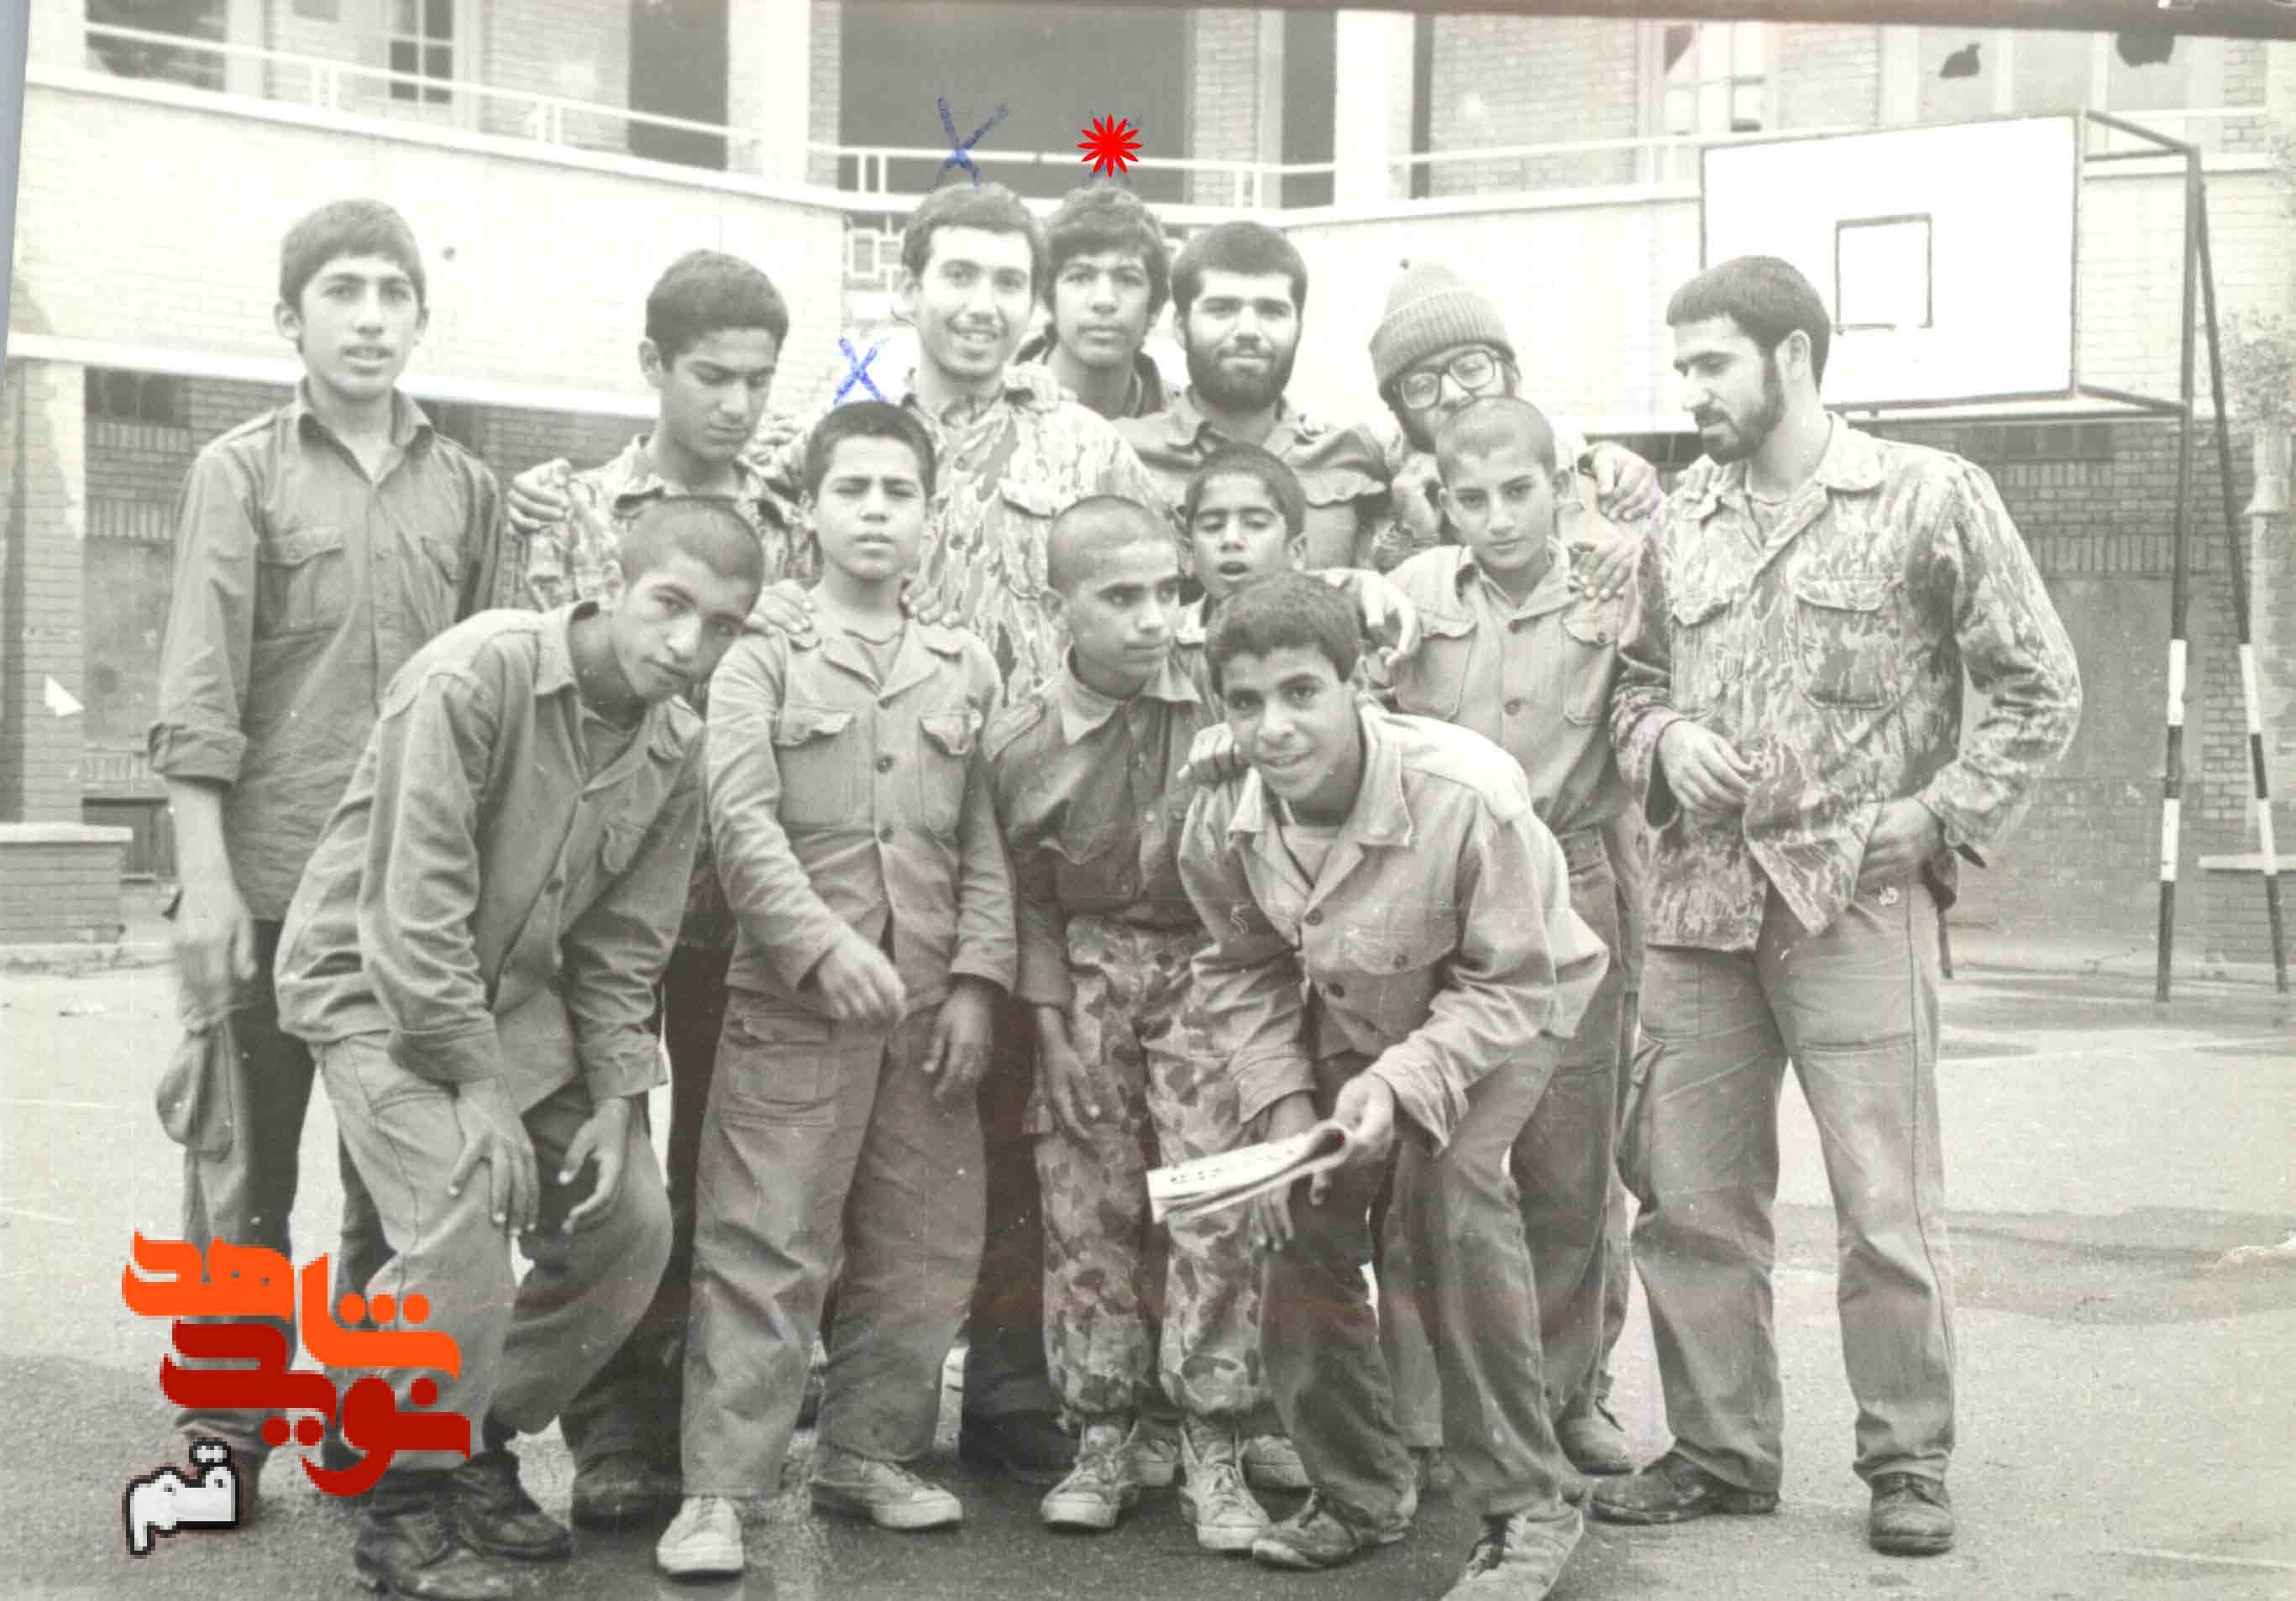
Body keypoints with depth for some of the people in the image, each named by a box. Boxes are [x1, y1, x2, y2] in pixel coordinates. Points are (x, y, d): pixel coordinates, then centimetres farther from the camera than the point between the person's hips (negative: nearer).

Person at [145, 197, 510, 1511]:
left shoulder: (465, 486, 11)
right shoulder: (243, 471, 2)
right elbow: (199, 696, -5)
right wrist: (206, 880, -13)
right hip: (271, 875, -3)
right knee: (247, 1165, 4)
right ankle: (225, 1429, 15)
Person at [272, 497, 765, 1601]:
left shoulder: (676, 750, -2)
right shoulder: (480, 673, -24)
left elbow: (623, 947, 4)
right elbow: (416, 902, -26)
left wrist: (615, 1100, -6)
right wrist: (480, 1084, -24)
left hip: (513, 993, 7)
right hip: (377, 983, -7)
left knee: (629, 1222, 2)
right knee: (464, 1228, -24)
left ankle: (479, 1448, 21)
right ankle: (404, 1507, -4)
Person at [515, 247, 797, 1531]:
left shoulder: (793, 529, 10)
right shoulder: (576, 515, 3)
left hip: (747, 890, 2)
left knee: (720, 1162, 8)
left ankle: (698, 1412, 19)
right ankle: (615, 1427, 10)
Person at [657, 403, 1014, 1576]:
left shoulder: (968, 670, 14)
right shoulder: (761, 661, 4)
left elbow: (987, 843, 11)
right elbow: (743, 821, -9)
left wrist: (976, 982, 0)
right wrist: (822, 943, -22)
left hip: (929, 1008, 4)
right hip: (793, 1000, -4)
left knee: (919, 1248, 9)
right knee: (761, 1250, -6)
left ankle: (867, 1453, 24)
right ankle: (717, 1489, -1)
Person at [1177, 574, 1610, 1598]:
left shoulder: (1468, 796, -36)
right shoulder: (1220, 824, -20)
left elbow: (1512, 982, -26)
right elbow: (1241, 974, -1)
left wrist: (1401, 1084, -37)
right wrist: (1281, 1103, -15)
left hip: (1497, 1012, -5)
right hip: (1348, 1019, 5)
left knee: (1450, 1181, -28)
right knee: (1303, 1212, -4)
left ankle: (1526, 1510, -16)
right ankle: (1359, 1492, 20)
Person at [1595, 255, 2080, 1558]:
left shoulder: (1930, 497, -1)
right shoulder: (1684, 522, 13)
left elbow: (2040, 689, 0)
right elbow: (1639, 676, 23)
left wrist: (1935, 819, -9)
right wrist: (1663, 736, 0)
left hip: (1858, 900, -5)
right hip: (1700, 900, 5)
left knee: (1889, 1202, -2)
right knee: (1687, 1195, 7)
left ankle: (1910, 1463, 13)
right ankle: (1722, 1451, 20)